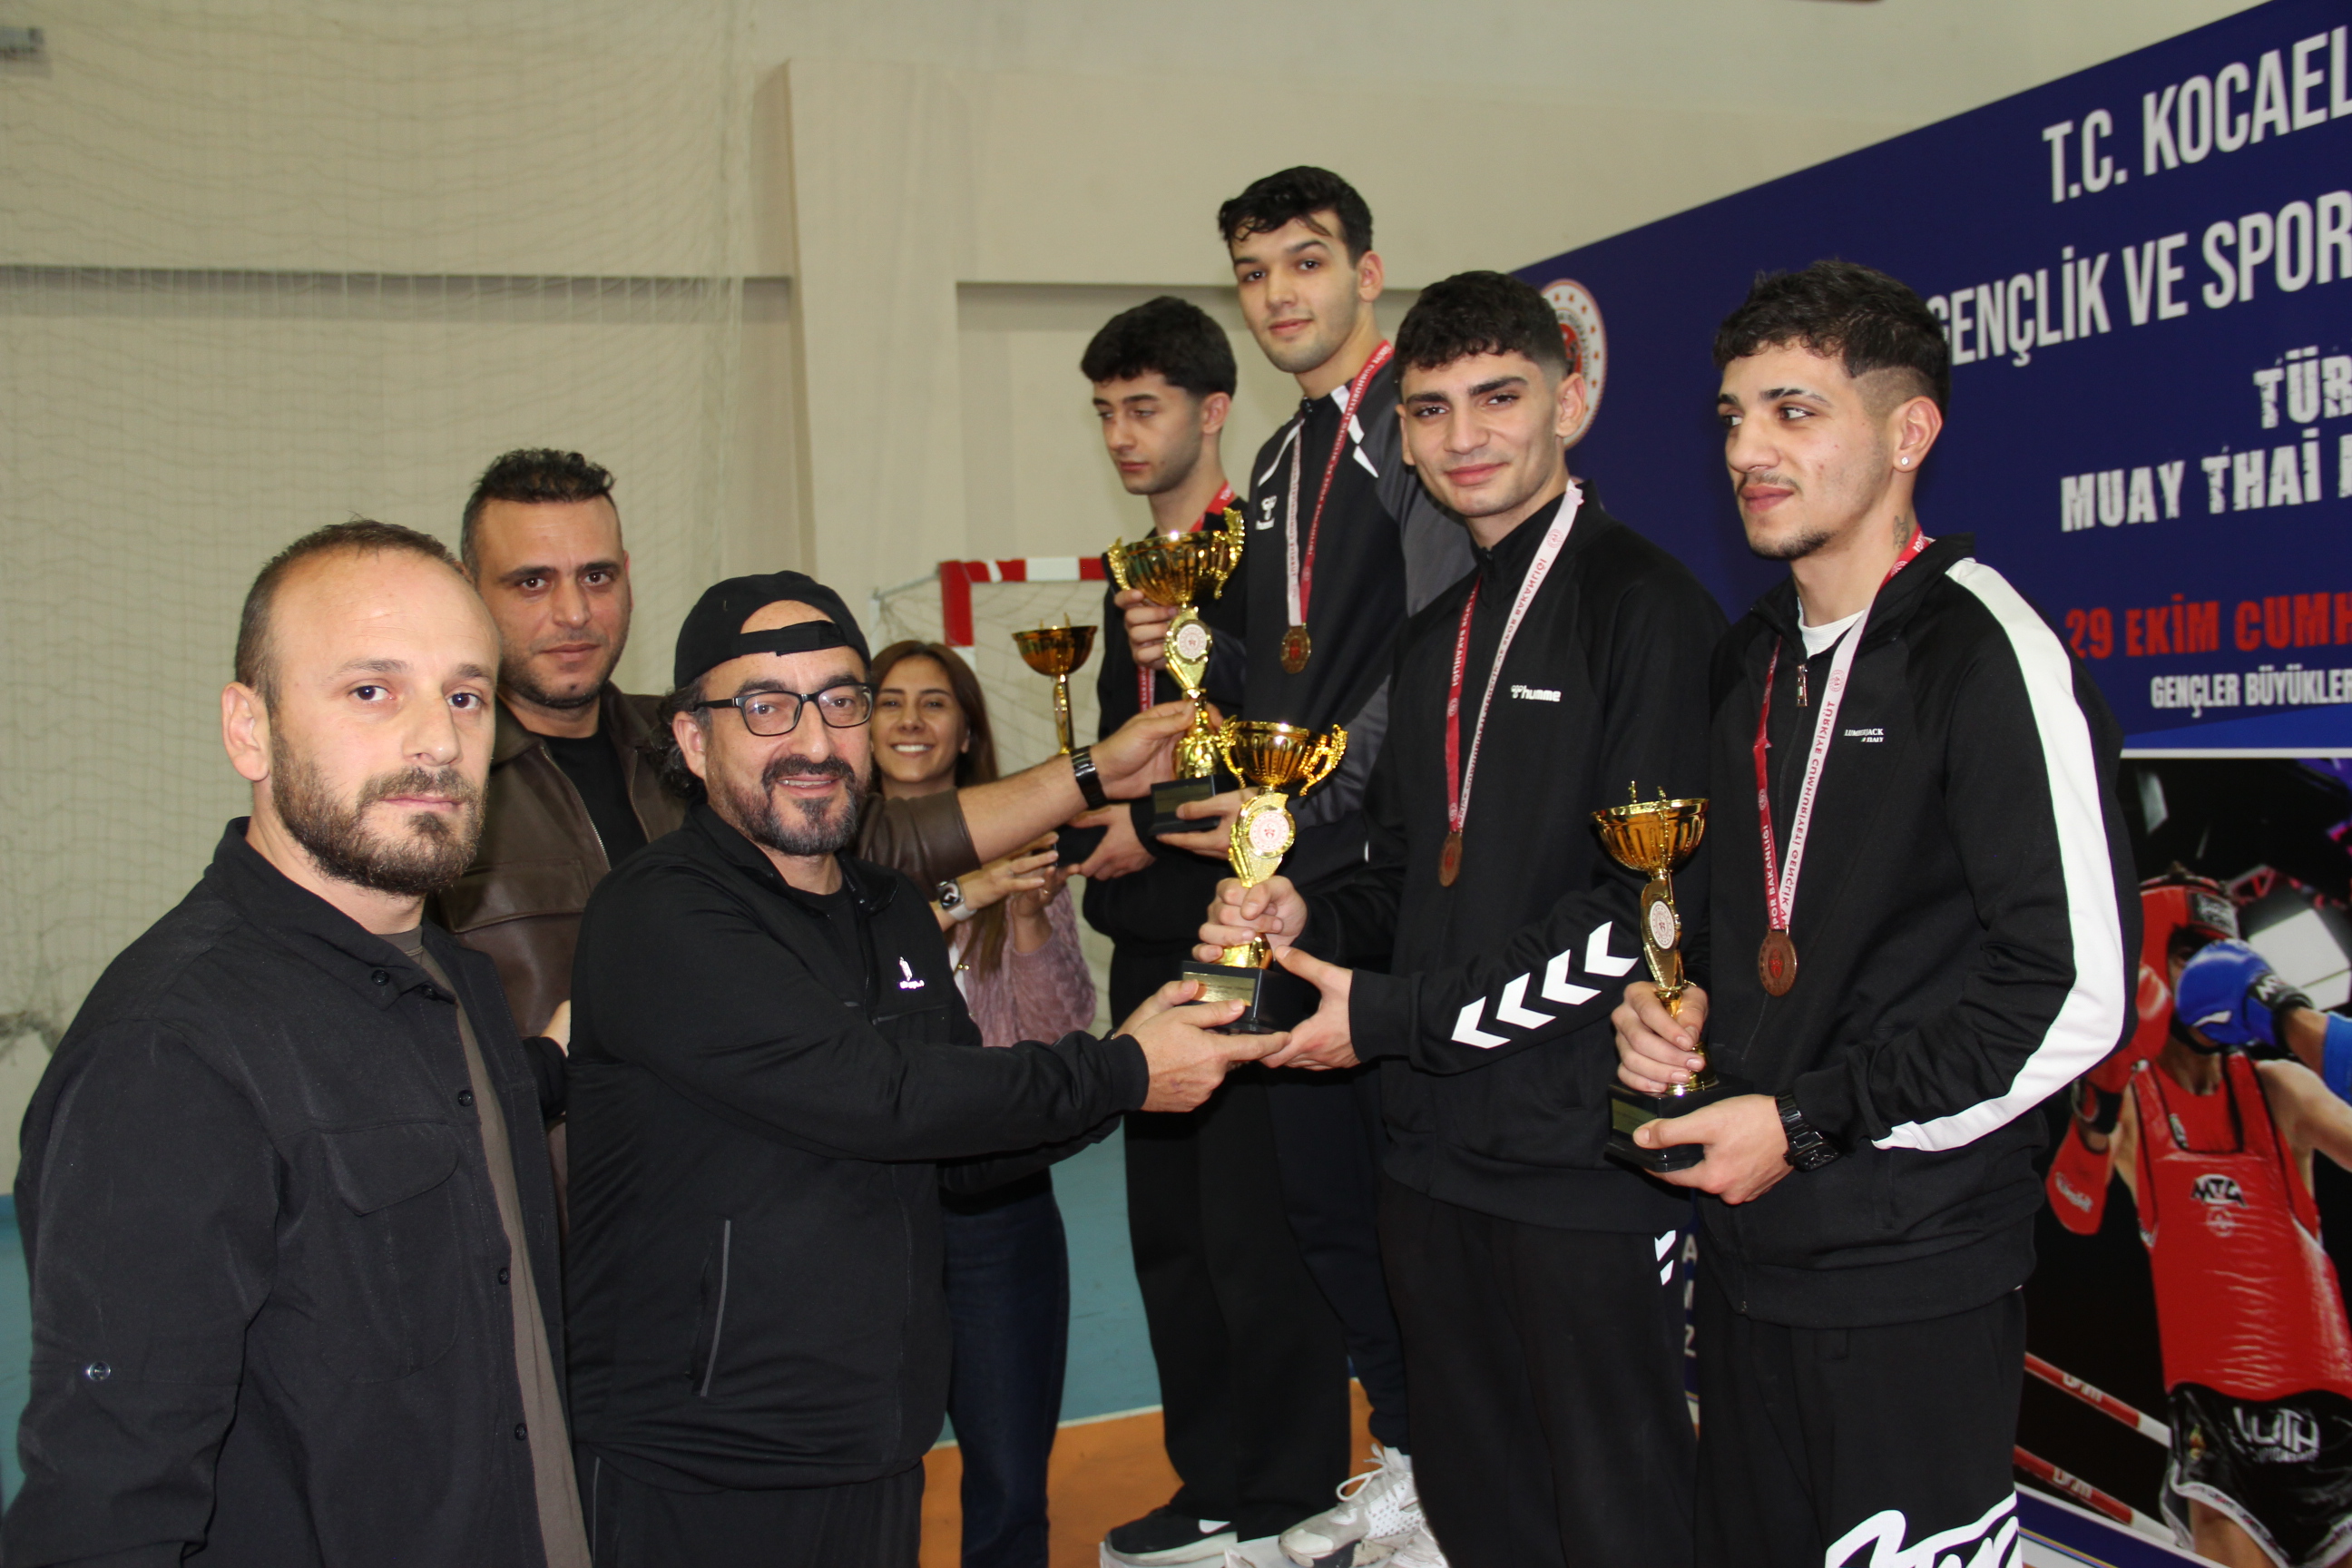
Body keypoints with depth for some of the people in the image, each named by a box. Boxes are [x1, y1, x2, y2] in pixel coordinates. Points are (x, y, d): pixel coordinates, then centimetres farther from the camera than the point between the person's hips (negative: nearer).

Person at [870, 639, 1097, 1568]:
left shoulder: (1024, 857, 5)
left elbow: (1064, 1030, 0)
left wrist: (1030, 915, -17)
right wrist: (959, 897, -24)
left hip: (998, 1203, 1)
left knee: (1011, 1485, 6)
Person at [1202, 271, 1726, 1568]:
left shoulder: (1644, 607, -10)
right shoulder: (1435, 637, 16)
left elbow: (1650, 909, -17)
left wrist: (1391, 1017, -13)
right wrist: (1310, 917, 1)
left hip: (1587, 1149, -8)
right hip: (1438, 1145, 8)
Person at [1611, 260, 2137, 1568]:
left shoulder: (1982, 649, -13)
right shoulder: (1757, 660, 12)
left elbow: (2078, 990, -17)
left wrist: (1808, 1124, -15)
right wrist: (1680, 1006, 2)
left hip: (1915, 1275, -7)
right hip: (1749, 1252, 8)